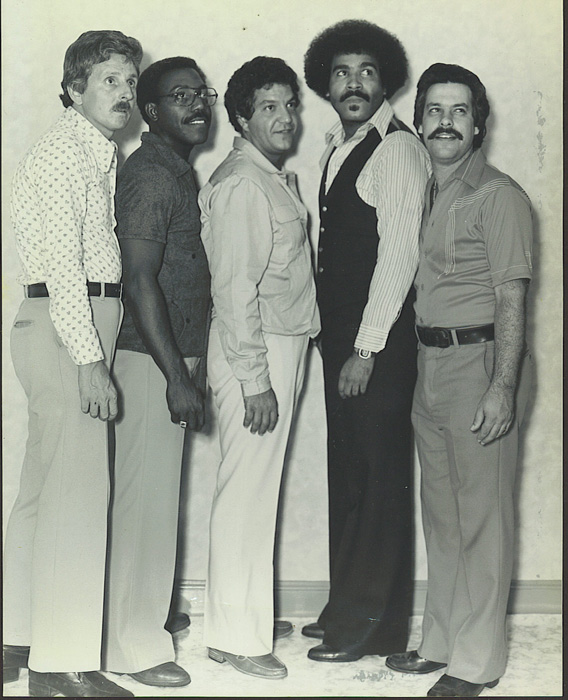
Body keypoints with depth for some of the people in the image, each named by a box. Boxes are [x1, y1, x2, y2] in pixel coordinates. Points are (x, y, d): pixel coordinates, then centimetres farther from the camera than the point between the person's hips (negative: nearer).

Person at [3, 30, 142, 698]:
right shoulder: (63, 150, -8)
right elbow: (62, 262, -17)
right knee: (77, 493, -10)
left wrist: (94, 350, 13)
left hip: (76, 330, 10)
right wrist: (89, 359, -21)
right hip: (66, 333, -10)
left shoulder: (96, 155, 22)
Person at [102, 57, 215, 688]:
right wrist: (177, 377, -23)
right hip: (152, 361, -9)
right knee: (145, 500, -3)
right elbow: (140, 279, -21)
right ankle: (135, 646, 7)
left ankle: (145, 618, 28)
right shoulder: (151, 174, -14)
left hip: (175, 357, 9)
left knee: (156, 496, 16)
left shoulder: (178, 171, 16)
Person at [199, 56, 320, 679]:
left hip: (281, 346, 10)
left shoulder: (276, 178, 15)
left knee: (258, 487, 16)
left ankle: (249, 611, 27)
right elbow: (234, 289, -20)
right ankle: (235, 636, 3)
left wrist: (279, 369, 16)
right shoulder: (241, 184, -15)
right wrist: (256, 381, -22)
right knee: (247, 490, -4)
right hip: (255, 352, -10)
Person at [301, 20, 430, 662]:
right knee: (346, 474, 14)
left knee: (379, 478, 0)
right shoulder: (337, 148, 15)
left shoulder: (398, 149, -10)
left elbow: (399, 252, -16)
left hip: (379, 342, -8)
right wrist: (333, 336, 8)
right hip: (338, 333, 8)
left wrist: (367, 348, -17)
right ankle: (345, 608, 25)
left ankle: (372, 624, 10)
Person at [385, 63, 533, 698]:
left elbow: (511, 300, -13)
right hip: (428, 362, 8)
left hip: (480, 360, -8)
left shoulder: (498, 196, -8)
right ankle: (441, 643, 27)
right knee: (440, 512, 15)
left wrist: (503, 385, -20)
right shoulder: (424, 193, 14)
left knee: (482, 514, -1)